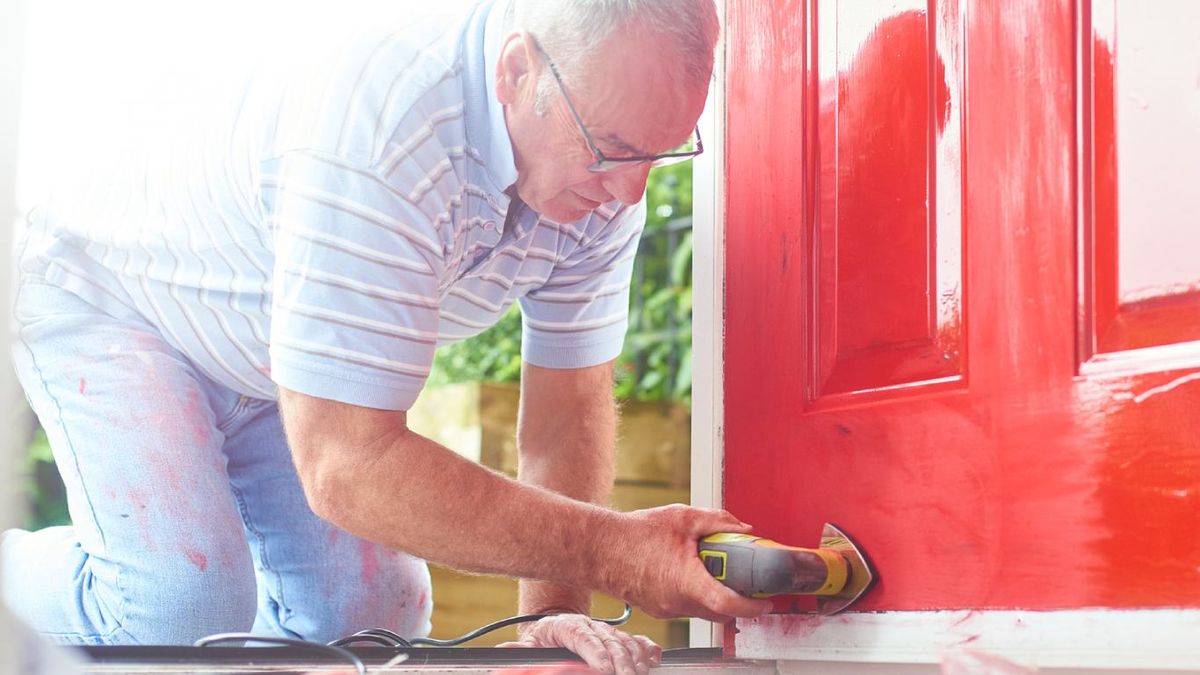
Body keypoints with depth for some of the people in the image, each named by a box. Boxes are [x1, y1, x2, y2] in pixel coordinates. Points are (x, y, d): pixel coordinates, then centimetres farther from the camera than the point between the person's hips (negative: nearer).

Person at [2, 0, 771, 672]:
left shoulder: (607, 154, -18)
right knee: (184, 603, -26)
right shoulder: (375, 140, -42)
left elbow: (571, 404, -9)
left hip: (269, 368, 7)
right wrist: (612, 552, -42)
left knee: (373, 612, -2)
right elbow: (346, 469, -42)